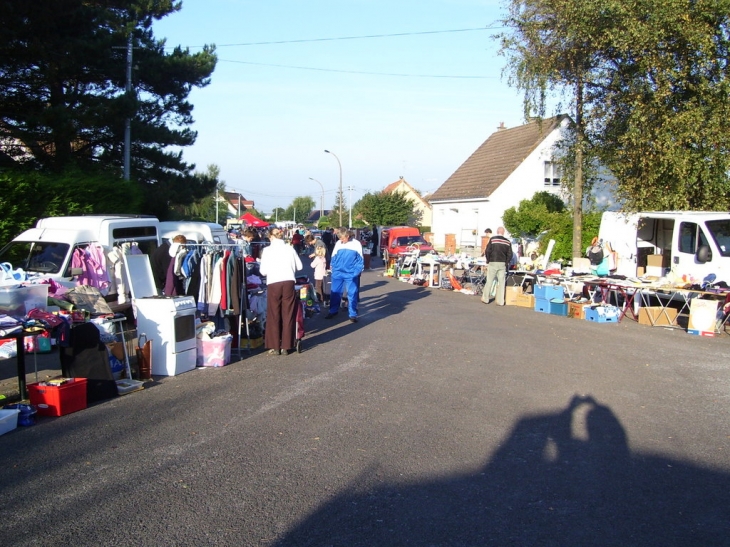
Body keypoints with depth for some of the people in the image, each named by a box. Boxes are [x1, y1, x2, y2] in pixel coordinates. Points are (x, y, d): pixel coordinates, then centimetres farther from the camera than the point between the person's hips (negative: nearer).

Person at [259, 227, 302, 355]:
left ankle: (275, 347, 11)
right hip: (289, 282, 2)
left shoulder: (267, 250, -1)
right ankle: (286, 346, 12)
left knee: (274, 316, 8)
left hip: (274, 283, -1)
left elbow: (263, 271, -2)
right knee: (288, 315, 8)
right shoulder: (290, 248, 5)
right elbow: (299, 266, 12)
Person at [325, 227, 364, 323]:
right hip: (338, 273, 2)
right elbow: (333, 257, 10)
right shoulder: (338, 243, 0)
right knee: (335, 293, 10)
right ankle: (333, 311, 26)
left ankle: (353, 314, 13)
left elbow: (360, 260, 0)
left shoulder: (356, 244, -5)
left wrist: (356, 272, -5)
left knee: (352, 294, 4)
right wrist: (333, 269, 3)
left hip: (351, 274, -2)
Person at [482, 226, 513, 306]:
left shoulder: (492, 239, -7)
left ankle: (485, 299, 13)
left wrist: (488, 261, 4)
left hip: (493, 263, -2)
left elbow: (487, 251, -9)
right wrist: (506, 262, 14)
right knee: (501, 282, 6)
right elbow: (510, 254, 3)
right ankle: (500, 301, 6)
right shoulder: (507, 242, 3)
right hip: (503, 264, 2)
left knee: (489, 281, 7)